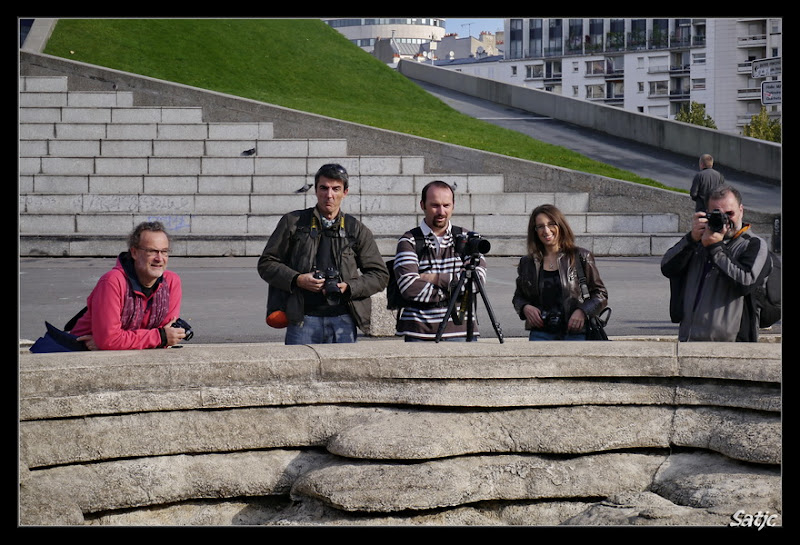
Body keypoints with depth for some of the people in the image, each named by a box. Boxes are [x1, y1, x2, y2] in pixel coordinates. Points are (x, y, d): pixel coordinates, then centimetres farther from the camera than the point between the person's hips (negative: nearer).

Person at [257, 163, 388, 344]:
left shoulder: (357, 230, 12)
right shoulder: (293, 222, 9)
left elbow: (380, 275, 14)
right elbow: (266, 263, 10)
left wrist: (349, 288, -4)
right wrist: (297, 280, -7)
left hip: (343, 321, 1)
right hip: (303, 319, -1)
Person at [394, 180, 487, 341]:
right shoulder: (409, 241, 5)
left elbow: (479, 278, -2)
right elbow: (409, 287, -9)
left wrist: (436, 278, -6)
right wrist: (452, 293, -6)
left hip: (462, 331, 2)